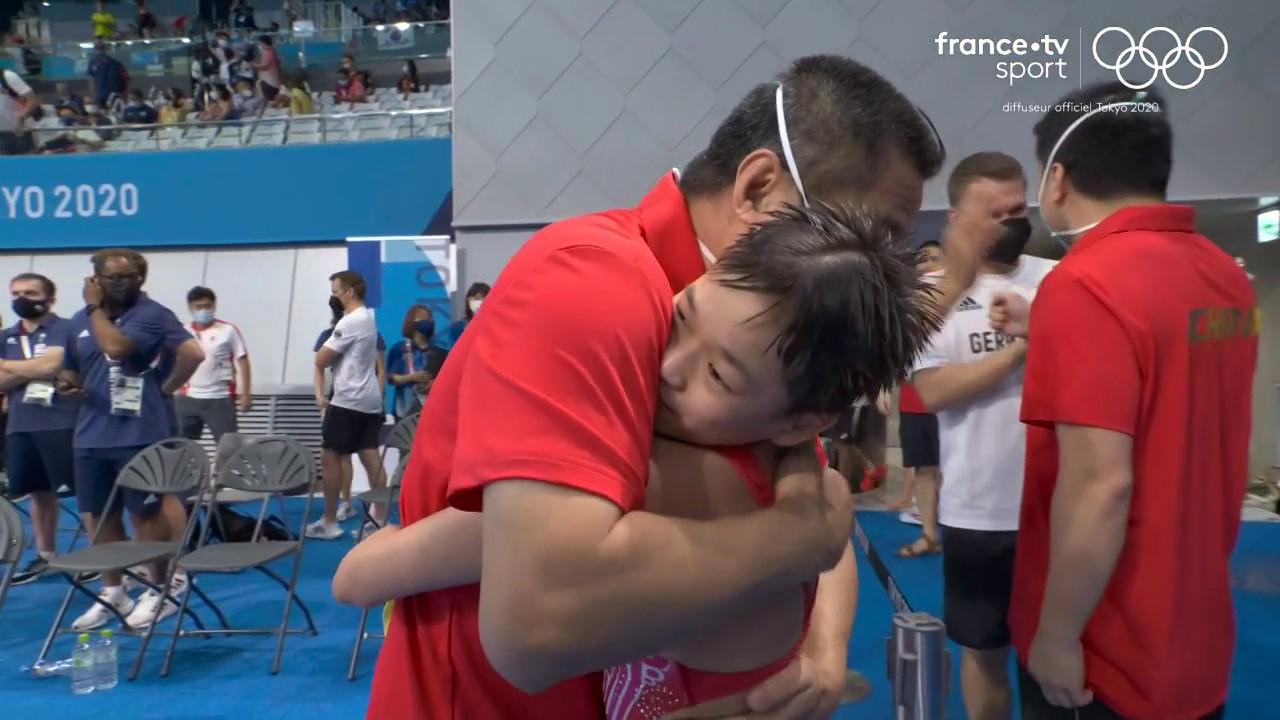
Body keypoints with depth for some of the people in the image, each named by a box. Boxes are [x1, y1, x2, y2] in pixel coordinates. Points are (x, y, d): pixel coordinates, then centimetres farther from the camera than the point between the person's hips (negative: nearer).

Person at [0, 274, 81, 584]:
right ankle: (45, 555, 24)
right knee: (38, 491, 14)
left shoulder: (64, 329, -3)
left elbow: (51, 366, -16)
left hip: (62, 422, -6)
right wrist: (35, 369, -9)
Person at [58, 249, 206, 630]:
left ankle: (160, 590, 16)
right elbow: (71, 369, 20)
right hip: (90, 435, 7)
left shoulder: (152, 314, -10)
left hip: (140, 434, -7)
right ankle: (112, 593, 26)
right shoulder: (80, 321, 13)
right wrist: (67, 381, 2)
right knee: (98, 515, 12)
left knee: (146, 513, 2)